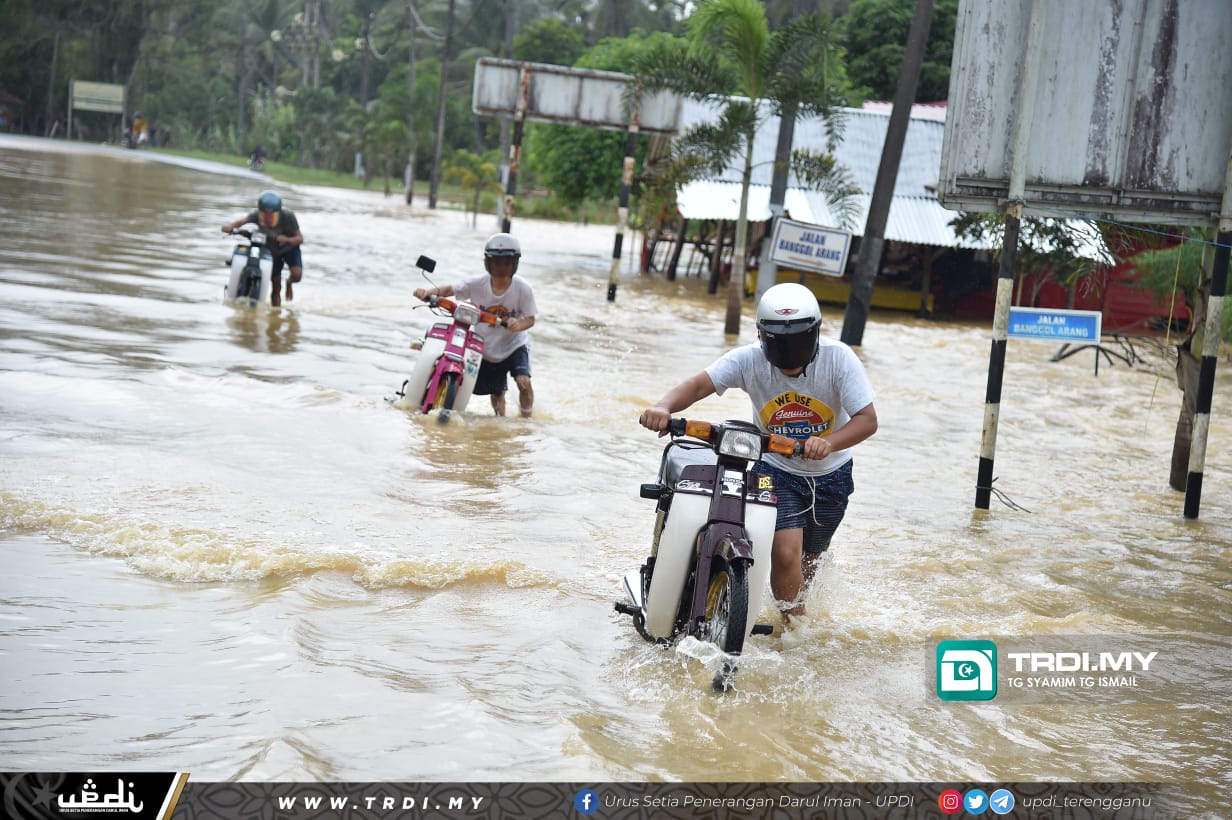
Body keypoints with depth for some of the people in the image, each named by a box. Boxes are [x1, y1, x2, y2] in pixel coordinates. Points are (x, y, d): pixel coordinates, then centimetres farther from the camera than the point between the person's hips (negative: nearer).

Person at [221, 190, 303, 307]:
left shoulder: (288, 216, -30)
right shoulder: (256, 215, -27)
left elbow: (300, 238, -27)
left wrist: (287, 240, -47)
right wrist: (229, 226, -63)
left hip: (290, 248, -1)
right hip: (272, 250, 1)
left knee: (297, 274, -24)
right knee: (275, 287, 2)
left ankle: (289, 282, 12)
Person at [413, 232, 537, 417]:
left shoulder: (522, 288, -18)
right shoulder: (477, 284, -14)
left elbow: (530, 319, -15)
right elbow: (450, 289, -7)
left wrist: (518, 324, -38)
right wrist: (429, 291, -26)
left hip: (515, 344, -2)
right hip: (486, 347, 2)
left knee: (524, 382, -24)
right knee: (496, 392, 16)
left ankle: (526, 421, -3)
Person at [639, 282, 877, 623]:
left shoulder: (838, 358, -22)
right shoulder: (748, 359, -21)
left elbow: (868, 419, -27)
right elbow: (699, 384, -30)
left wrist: (829, 443, -46)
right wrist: (664, 406, -52)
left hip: (831, 475, 1)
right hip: (776, 470, -1)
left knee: (809, 560, 18)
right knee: (786, 553, -20)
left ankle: (802, 615, 48)